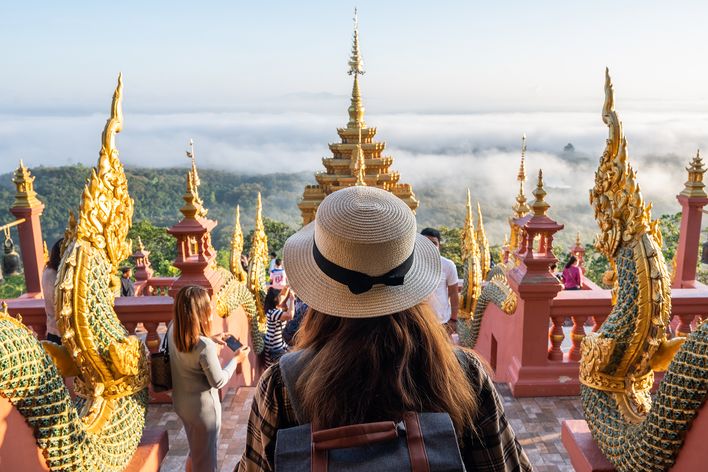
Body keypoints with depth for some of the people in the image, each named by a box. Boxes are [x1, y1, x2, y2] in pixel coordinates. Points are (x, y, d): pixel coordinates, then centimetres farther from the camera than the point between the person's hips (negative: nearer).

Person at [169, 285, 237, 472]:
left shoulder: (173, 329, -11)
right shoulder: (204, 346, -32)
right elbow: (218, 381, -20)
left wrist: (211, 339, 5)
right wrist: (236, 359, -9)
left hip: (181, 402, 7)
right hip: (203, 407, -7)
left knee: (195, 451, 31)